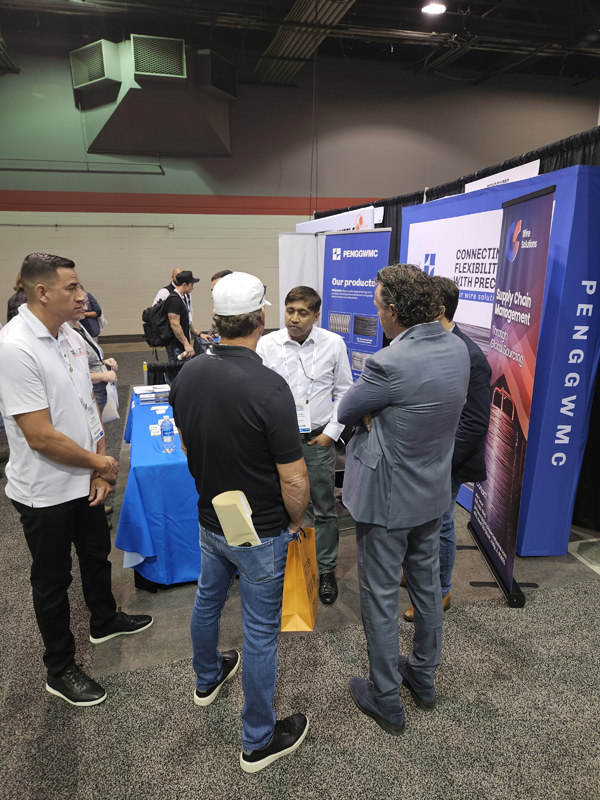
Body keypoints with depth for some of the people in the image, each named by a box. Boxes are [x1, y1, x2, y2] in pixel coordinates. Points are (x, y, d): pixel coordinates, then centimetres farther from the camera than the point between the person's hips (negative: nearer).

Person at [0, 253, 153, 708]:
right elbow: (41, 436, -28)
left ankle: (105, 620, 52)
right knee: (53, 580, 12)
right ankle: (60, 670, 34)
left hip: (86, 482, 8)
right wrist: (101, 463, -14)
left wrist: (100, 467, -4)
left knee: (97, 555, 26)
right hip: (45, 492, -7)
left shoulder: (70, 337, 0)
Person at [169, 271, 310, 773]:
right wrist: (295, 522, -4)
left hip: (210, 519, 7)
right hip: (260, 533, -6)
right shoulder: (269, 388, -29)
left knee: (208, 600, 28)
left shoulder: (186, 377, -9)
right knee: (260, 632, 11)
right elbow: (294, 480, -23)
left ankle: (208, 679, 55)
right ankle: (259, 741, 31)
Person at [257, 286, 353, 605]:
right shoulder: (267, 344, -5)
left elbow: (344, 392, 3)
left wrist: (331, 432, -2)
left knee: (324, 509, 12)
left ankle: (326, 570, 30)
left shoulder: (334, 344, -5)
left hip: (318, 439, 0)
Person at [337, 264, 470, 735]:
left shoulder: (390, 364, -29)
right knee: (427, 586, 23)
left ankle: (386, 699, 31)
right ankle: (424, 676, 45)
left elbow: (346, 411, -13)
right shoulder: (458, 349, -4)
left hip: (387, 497, -7)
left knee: (381, 597, 11)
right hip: (434, 490, 8)